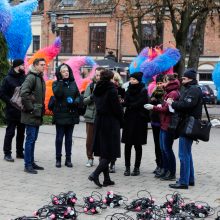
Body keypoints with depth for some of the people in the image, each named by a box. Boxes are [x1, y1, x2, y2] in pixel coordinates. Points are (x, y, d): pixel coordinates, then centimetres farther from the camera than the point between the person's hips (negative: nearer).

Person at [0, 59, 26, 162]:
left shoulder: (24, 78, 8)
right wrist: (11, 102, -15)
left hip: (23, 110, 5)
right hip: (12, 111, -5)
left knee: (21, 133, 11)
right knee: (10, 133, 0)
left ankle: (20, 152, 21)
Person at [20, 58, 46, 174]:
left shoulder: (40, 78, 16)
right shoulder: (31, 77, -13)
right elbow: (24, 93, -24)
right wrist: (30, 108, -19)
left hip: (37, 114, 9)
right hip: (31, 115, -9)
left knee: (33, 139, 14)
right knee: (30, 139, -5)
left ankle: (31, 162, 22)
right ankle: (28, 165, 0)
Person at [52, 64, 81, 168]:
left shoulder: (73, 83, 9)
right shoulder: (56, 83, -1)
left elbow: (78, 96, 9)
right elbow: (57, 94, -20)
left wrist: (75, 102, -11)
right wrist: (61, 81, -18)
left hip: (71, 114, 3)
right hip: (60, 114, -3)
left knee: (69, 138, 10)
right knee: (59, 138, 2)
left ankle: (68, 159, 17)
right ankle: (58, 159, 12)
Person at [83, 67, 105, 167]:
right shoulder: (91, 85, 6)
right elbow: (85, 100, 5)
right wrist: (92, 97, -13)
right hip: (90, 116, 3)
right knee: (90, 139, 9)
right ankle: (90, 158, 21)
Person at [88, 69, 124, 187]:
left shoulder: (97, 90, 6)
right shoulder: (111, 89, -14)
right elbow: (117, 108, -12)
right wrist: (121, 121, 4)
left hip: (99, 122, 7)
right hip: (111, 123, -7)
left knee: (103, 152, 11)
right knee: (110, 152, 0)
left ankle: (106, 179, 15)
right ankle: (95, 174, -13)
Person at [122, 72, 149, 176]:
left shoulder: (143, 91, -6)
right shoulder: (129, 90, 11)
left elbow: (139, 104, -15)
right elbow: (126, 102, 3)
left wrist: (128, 105, -9)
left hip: (139, 120, -4)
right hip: (129, 119, 5)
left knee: (137, 145, 4)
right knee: (127, 144, 2)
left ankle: (137, 167, 11)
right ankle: (127, 167, 8)